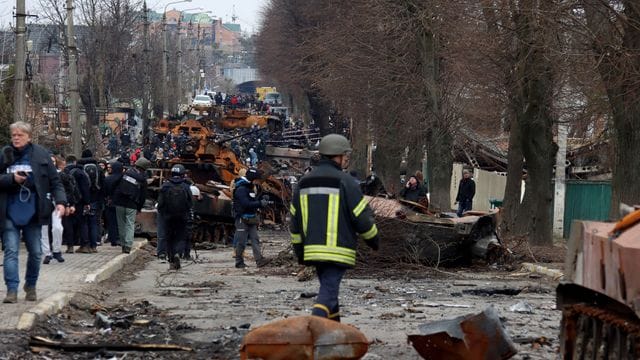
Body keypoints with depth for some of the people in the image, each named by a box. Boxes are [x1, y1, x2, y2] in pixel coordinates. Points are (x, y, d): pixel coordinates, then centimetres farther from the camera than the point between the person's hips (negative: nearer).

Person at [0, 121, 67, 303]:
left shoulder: (41, 155, 0)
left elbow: (55, 181, 1)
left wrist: (60, 201, -12)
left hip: (33, 211, 1)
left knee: (36, 252, 9)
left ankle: (31, 286, 27)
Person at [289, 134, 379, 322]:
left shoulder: (304, 182, 11)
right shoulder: (344, 181, -9)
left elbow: (295, 221, 15)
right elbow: (362, 216, -7)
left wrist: (299, 250, 23)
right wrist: (373, 239, 10)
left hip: (313, 249, 6)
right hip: (338, 250, -6)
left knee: (328, 289, 20)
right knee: (328, 292, -9)